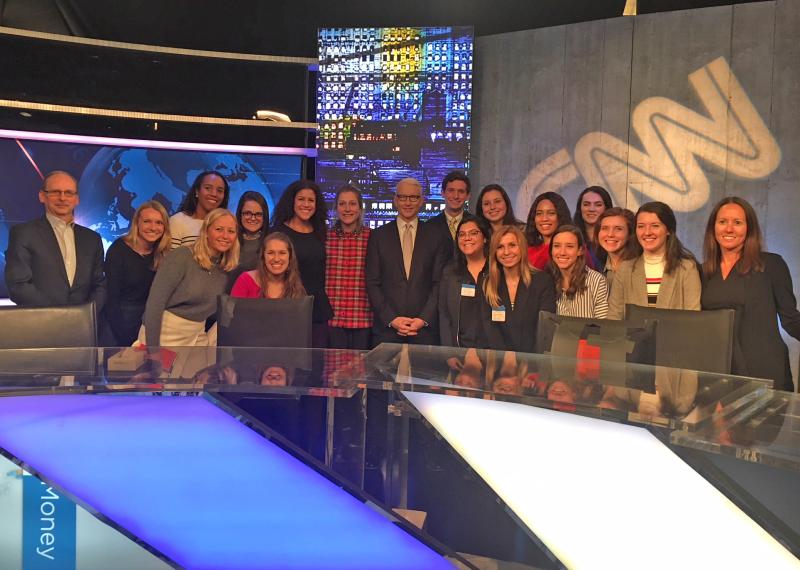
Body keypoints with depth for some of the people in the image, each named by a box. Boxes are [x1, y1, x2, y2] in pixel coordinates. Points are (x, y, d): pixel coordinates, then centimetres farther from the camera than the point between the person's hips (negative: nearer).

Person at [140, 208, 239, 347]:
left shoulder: (227, 270, 3)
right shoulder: (181, 257, -13)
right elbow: (155, 302, -17)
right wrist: (152, 346, -20)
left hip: (196, 338, 5)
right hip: (163, 335, -5)